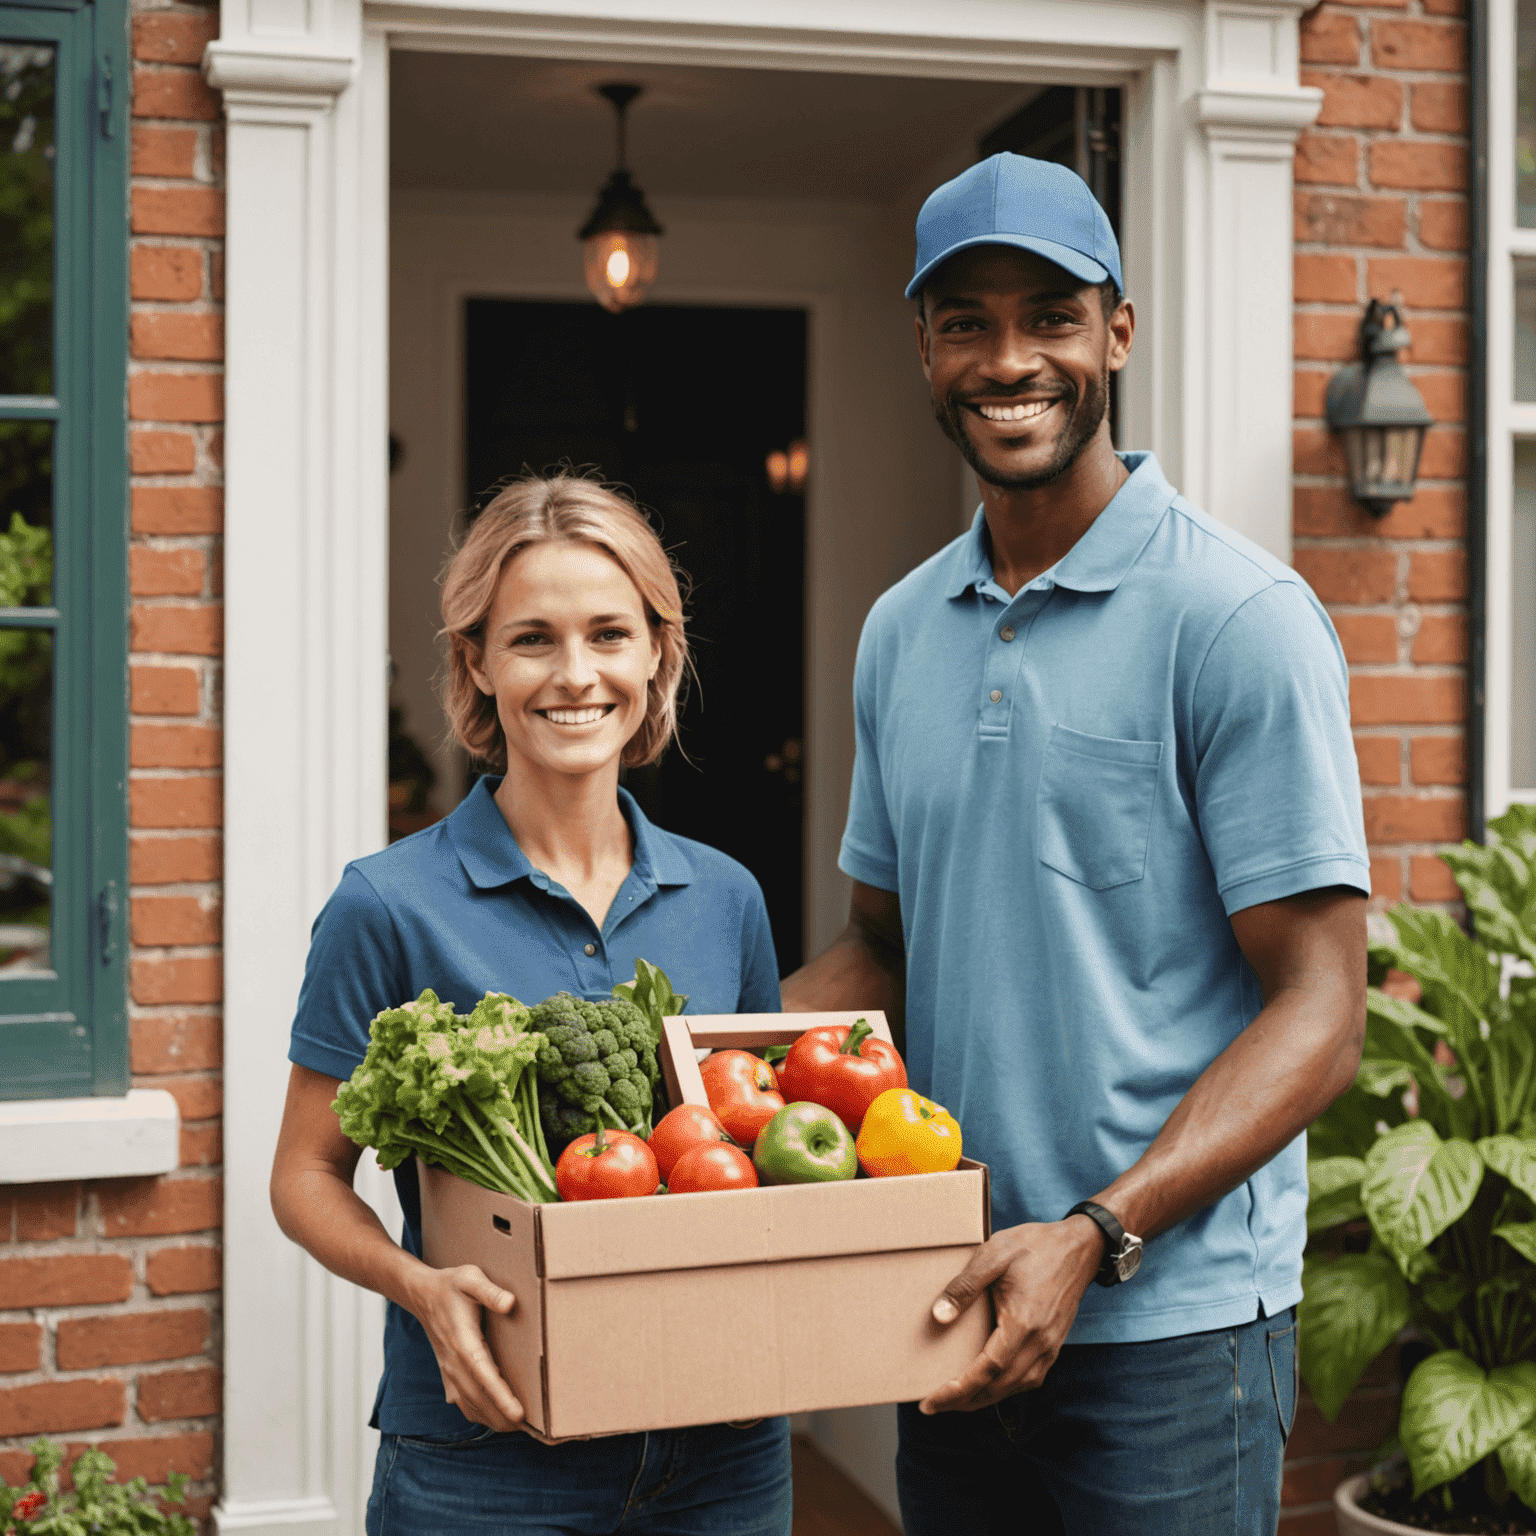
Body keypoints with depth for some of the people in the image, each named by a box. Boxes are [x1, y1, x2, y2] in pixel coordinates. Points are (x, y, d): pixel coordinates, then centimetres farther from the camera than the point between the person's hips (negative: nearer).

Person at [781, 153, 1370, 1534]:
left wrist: (1094, 1237, -23)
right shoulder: (901, 632, 9)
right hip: (952, 1310, 6)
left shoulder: (1238, 617, -10)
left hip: (1169, 1323, -5)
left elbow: (1317, 1014, -12)